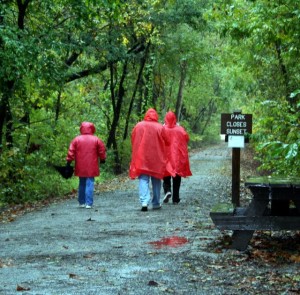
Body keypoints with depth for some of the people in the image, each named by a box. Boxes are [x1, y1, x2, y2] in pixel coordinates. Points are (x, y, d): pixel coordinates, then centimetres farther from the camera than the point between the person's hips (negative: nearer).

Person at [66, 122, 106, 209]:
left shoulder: (76, 139, 2)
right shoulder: (96, 139, -1)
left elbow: (71, 152, -1)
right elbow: (102, 151, 5)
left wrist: (68, 162, 3)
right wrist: (102, 159, 22)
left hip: (80, 168, 2)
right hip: (91, 168, -2)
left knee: (82, 184, 16)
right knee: (90, 184, -2)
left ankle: (81, 202, 21)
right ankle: (88, 203, -10)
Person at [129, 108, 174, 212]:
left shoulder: (138, 126, 0)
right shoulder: (160, 127, -4)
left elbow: (133, 142, 7)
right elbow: (164, 144, 0)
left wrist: (135, 158, 19)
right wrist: (163, 159, 12)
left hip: (141, 158, 0)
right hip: (156, 159, 0)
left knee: (143, 180, -2)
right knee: (156, 181, 13)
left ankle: (144, 202, -20)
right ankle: (156, 203, 19)